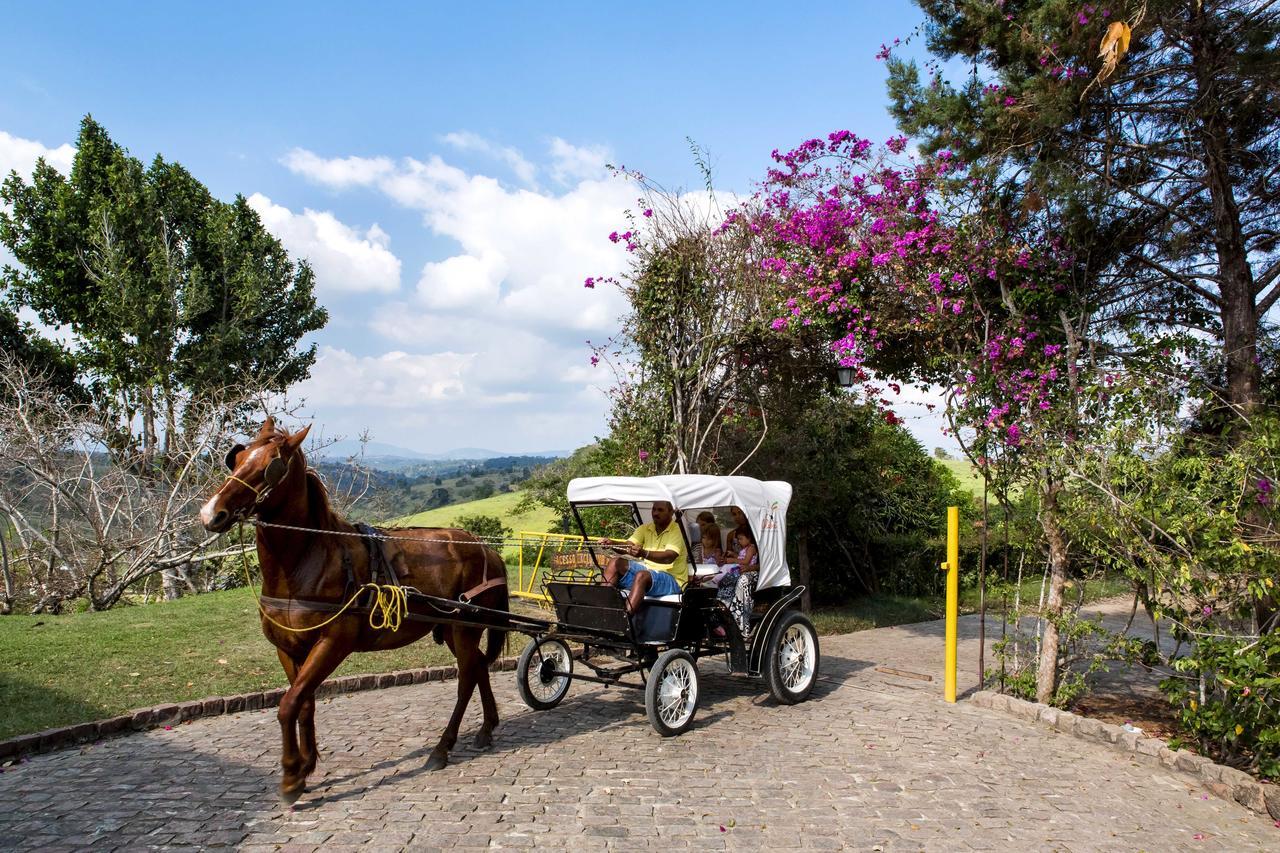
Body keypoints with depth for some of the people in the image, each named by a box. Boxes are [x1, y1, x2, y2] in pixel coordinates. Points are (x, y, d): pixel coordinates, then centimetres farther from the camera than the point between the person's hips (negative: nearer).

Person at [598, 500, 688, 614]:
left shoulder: (677, 531, -10)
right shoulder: (645, 529, 11)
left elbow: (669, 557, -26)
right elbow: (629, 545, -4)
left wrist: (643, 553, -42)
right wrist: (612, 543, -26)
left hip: (671, 580, -7)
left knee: (642, 575, -35)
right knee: (615, 563, -9)